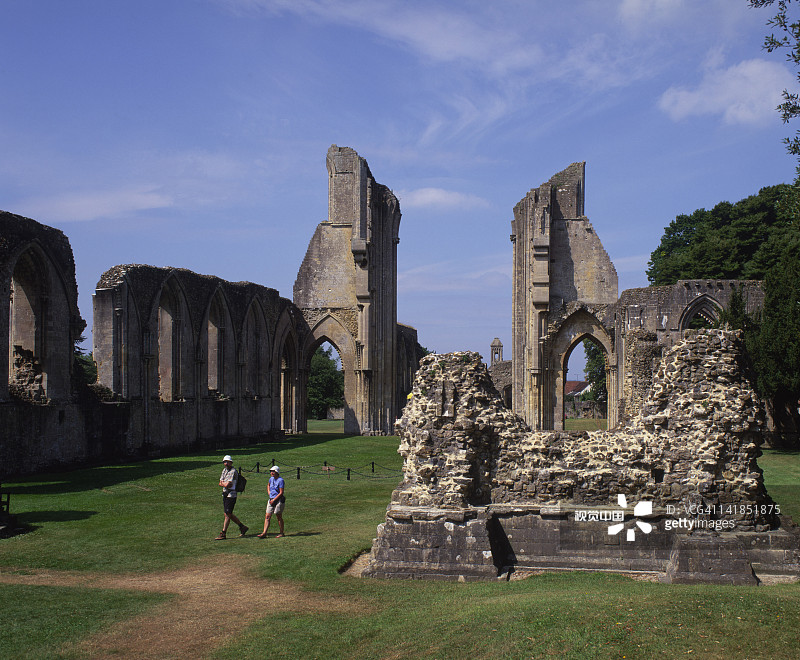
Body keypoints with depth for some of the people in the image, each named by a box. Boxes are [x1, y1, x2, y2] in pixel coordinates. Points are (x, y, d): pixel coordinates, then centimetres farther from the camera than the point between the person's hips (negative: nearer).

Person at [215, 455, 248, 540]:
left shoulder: (233, 471, -15)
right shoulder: (224, 470, 13)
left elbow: (227, 485, -21)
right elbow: (220, 483, 9)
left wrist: (222, 483, -2)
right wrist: (226, 484, -9)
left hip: (231, 495, -9)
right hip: (225, 494, 9)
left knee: (227, 514, -6)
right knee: (229, 514, 13)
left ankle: (223, 534, -5)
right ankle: (242, 526, 27)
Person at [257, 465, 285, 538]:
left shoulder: (280, 480, -14)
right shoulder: (271, 479, 9)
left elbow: (281, 493, -17)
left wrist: (274, 500, -17)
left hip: (278, 500, -8)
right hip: (271, 500, 8)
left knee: (279, 517, 1)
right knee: (267, 517, 2)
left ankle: (281, 533, 13)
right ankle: (264, 533, 0)